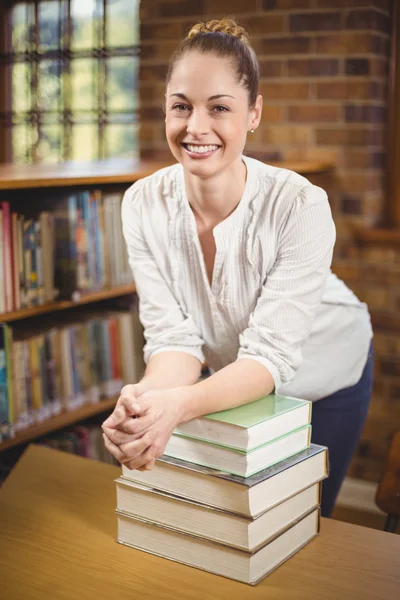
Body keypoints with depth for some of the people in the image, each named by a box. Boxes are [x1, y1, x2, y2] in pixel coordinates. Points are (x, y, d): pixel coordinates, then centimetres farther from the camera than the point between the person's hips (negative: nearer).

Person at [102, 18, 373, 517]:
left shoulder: (300, 206, -34)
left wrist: (179, 405, -52)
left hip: (325, 377, -2)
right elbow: (173, 335, -23)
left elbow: (271, 355, -34)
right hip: (234, 381, 3)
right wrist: (148, 396, -46)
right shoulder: (143, 204, -23)